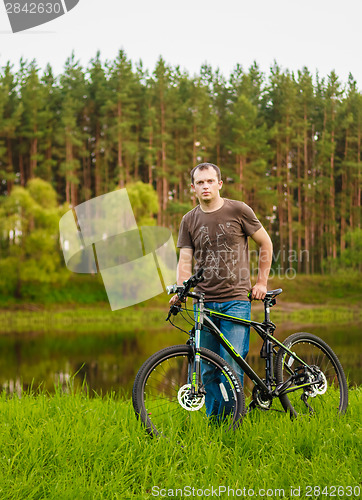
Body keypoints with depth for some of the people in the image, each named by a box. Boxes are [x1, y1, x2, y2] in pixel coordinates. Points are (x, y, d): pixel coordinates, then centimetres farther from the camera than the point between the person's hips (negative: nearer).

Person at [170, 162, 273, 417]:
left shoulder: (238, 210, 0)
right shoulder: (189, 220, 9)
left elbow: (266, 243, 9)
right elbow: (185, 260, 5)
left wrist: (262, 282, 5)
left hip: (235, 300, -3)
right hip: (204, 302, 3)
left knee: (231, 364, -10)